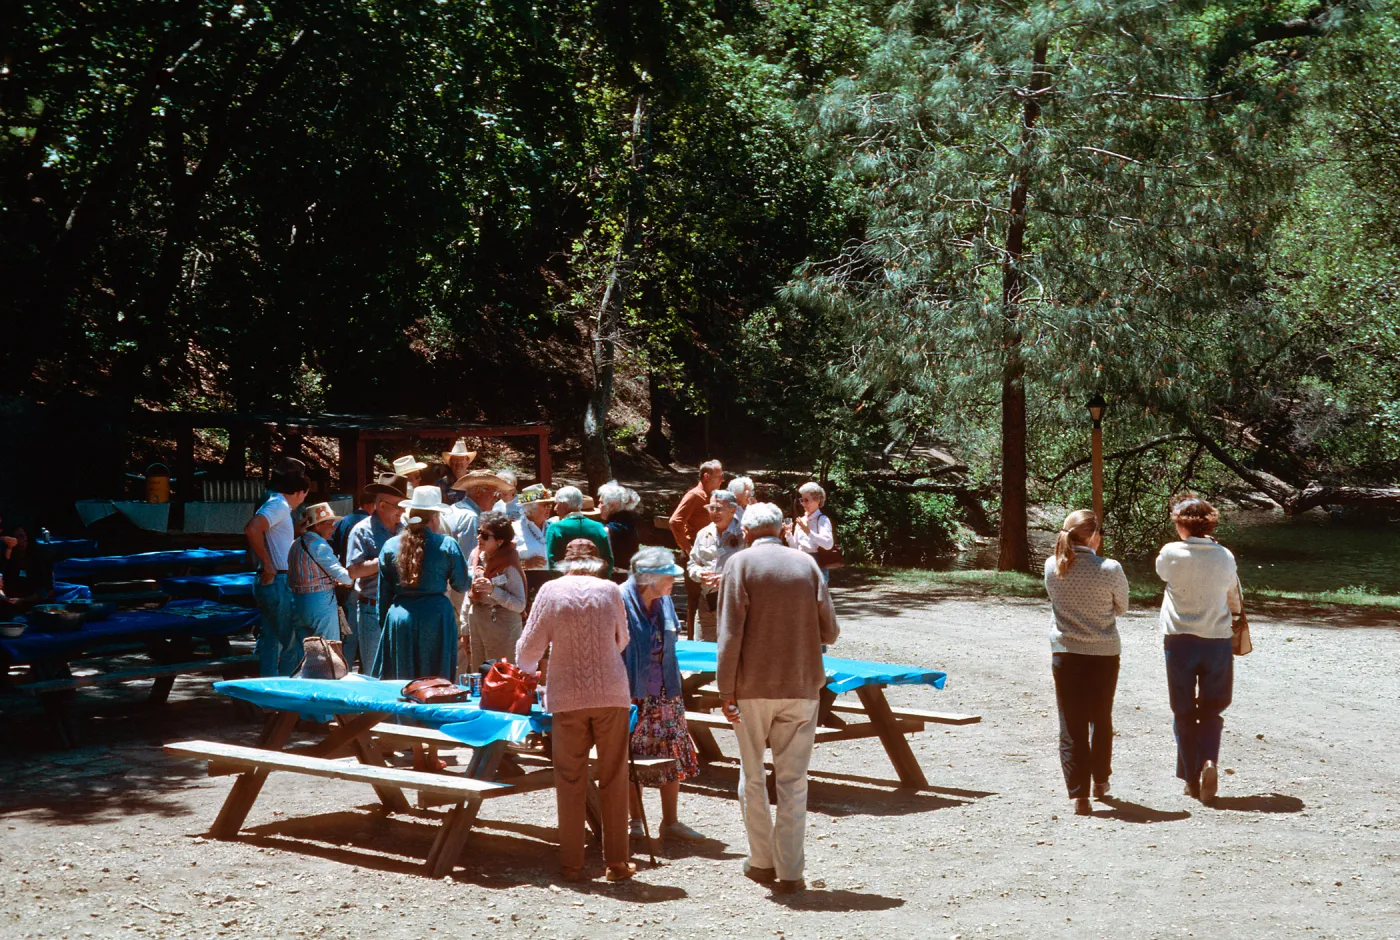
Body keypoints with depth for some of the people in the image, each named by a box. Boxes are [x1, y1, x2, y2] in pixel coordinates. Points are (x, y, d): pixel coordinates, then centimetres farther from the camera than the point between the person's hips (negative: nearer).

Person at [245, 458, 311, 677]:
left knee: (270, 642, 11)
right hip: (278, 583, -10)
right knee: (294, 645, -5)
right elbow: (252, 529, -27)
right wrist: (268, 565, -21)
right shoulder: (280, 506, -12)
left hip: (267, 583, 10)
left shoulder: (275, 504, 17)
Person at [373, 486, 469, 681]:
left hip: (398, 617, 3)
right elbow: (462, 585, 1)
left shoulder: (390, 546, 5)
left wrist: (384, 620, 19)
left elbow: (384, 592, 10)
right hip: (435, 619, -3)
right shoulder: (447, 545, -5)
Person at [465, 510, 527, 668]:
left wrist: (493, 590, -26)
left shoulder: (508, 564, -14)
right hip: (475, 622, 6)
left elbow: (520, 605, -16)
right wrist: (466, 631, 15)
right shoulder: (475, 555, 3)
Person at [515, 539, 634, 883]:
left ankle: (572, 864, 8)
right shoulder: (610, 590, 2)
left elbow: (529, 650, 3)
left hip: (567, 696, -1)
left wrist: (527, 667, 26)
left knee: (570, 780, 6)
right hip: (612, 693, 1)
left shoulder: (551, 592, -1)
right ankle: (617, 862, 9)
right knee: (613, 778, 7)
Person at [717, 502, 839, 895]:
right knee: (792, 781, 5)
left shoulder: (740, 564, -4)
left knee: (752, 776, 14)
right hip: (801, 686, 2)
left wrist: (726, 690, -6)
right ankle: (789, 873, 4)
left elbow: (730, 632, -10)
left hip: (753, 687, -2)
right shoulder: (806, 564, 3)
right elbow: (829, 631, 4)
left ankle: (762, 861, 20)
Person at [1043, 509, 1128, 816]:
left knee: (1071, 726, 4)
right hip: (1104, 655, -1)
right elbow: (1122, 607, 1)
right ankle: (1100, 781, 35)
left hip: (1064, 655, 1)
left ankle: (1079, 795, -1)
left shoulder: (1053, 567, -7)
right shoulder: (1110, 569, -14)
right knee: (1101, 721, 20)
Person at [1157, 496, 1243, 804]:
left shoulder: (1171, 553, -10)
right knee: (1211, 711, 12)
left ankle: (1191, 779, 10)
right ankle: (1209, 761, -12)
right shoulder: (1225, 556, -2)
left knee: (1184, 712, 9)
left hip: (1180, 640, -1)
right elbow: (1235, 600, 11)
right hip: (1218, 640, 2)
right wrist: (1234, 613, 33)